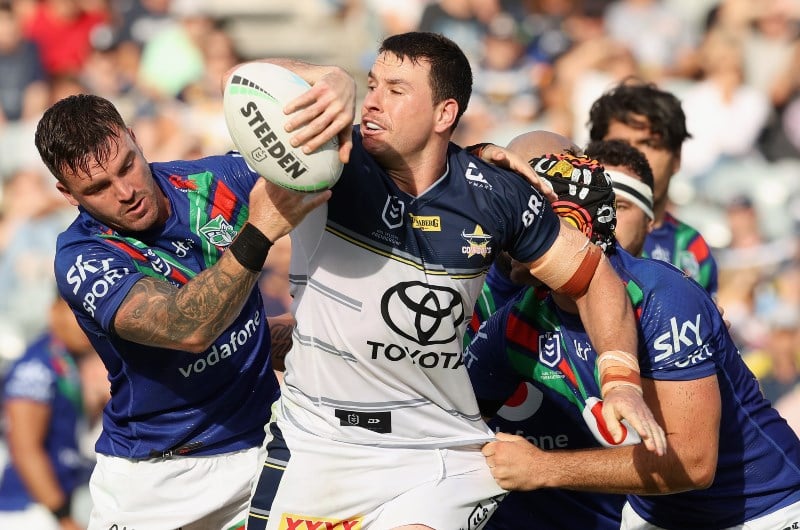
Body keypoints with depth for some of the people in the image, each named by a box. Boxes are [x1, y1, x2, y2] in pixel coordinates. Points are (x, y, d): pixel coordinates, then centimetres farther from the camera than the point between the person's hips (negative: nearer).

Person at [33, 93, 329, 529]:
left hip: (260, 445, 3)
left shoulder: (212, 180, -6)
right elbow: (187, 329, -35)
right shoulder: (81, 260, -20)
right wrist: (260, 231, -46)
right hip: (152, 474, -3)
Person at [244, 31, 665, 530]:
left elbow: (592, 274, 8)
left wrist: (622, 381, -5)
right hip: (312, 444, 1)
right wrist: (326, 81, -47)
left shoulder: (494, 196, -5)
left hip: (437, 456, 0)